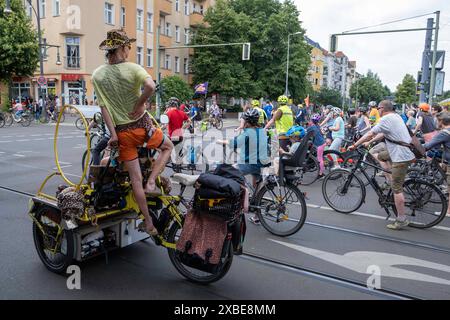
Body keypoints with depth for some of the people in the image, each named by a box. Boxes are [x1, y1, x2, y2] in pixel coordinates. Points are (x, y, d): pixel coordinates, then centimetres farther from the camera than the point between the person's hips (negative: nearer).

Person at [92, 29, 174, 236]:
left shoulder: (97, 75, 2)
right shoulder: (132, 68, -8)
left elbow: (103, 106, -3)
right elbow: (151, 86, -28)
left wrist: (113, 133, -3)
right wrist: (140, 104, -13)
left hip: (122, 131, 4)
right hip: (142, 125, -3)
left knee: (135, 178, 8)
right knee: (168, 147, 26)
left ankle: (148, 223, 15)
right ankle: (151, 182, 6)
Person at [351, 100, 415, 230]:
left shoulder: (386, 119, -13)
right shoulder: (396, 116, 15)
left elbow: (370, 134, -14)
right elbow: (383, 133, 23)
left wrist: (355, 145, -6)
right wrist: (369, 142, 25)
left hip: (401, 156, -10)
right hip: (405, 152, 10)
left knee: (397, 188, -5)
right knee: (380, 156, 26)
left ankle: (401, 220, 1)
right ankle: (391, 181, 20)